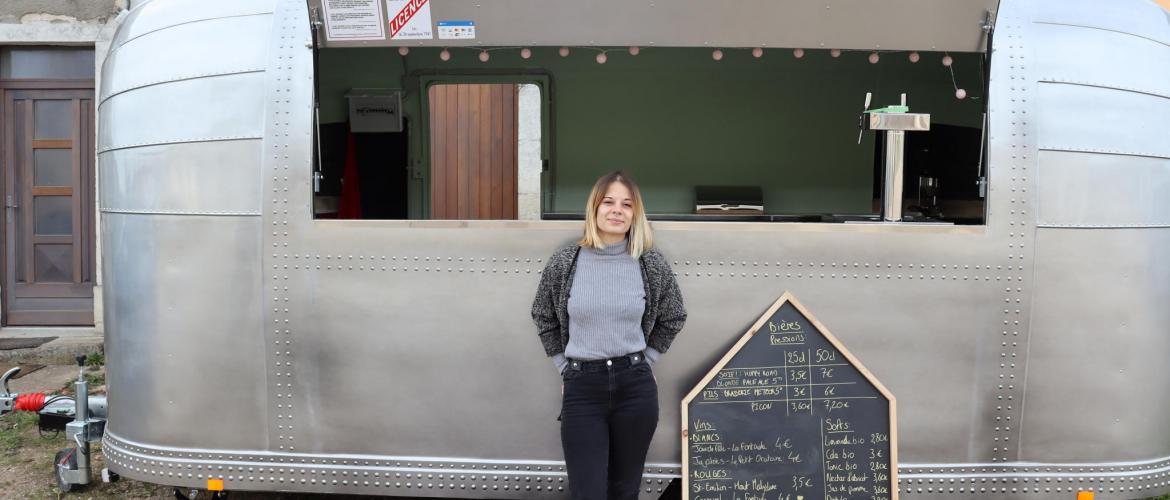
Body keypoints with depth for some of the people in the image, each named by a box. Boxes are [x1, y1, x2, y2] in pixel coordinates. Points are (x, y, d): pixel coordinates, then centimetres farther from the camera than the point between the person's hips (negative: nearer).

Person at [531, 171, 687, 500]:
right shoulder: (563, 264, -2)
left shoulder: (652, 265, 0)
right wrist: (565, 367, 8)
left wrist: (642, 360, 9)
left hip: (635, 386, 1)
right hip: (581, 389, -1)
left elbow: (673, 318, 15)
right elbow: (543, 318, 13)